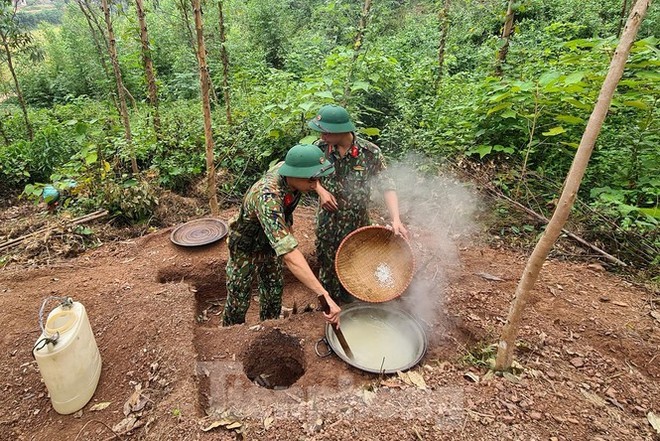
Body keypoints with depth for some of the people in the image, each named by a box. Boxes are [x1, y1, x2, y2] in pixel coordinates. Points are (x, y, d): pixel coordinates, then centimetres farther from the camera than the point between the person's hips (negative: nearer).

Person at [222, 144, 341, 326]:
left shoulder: (286, 166, -22)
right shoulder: (267, 198, -46)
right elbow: (289, 254, -54)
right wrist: (324, 296, -58)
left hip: (269, 241, 7)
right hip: (245, 246, -7)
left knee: (274, 290, 19)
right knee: (238, 300, 7)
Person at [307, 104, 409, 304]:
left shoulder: (370, 152, -17)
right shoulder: (320, 147, -10)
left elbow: (387, 186, -14)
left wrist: (396, 219, -26)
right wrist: (321, 191, -11)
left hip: (358, 224, -1)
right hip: (327, 223, 2)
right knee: (327, 267, 16)